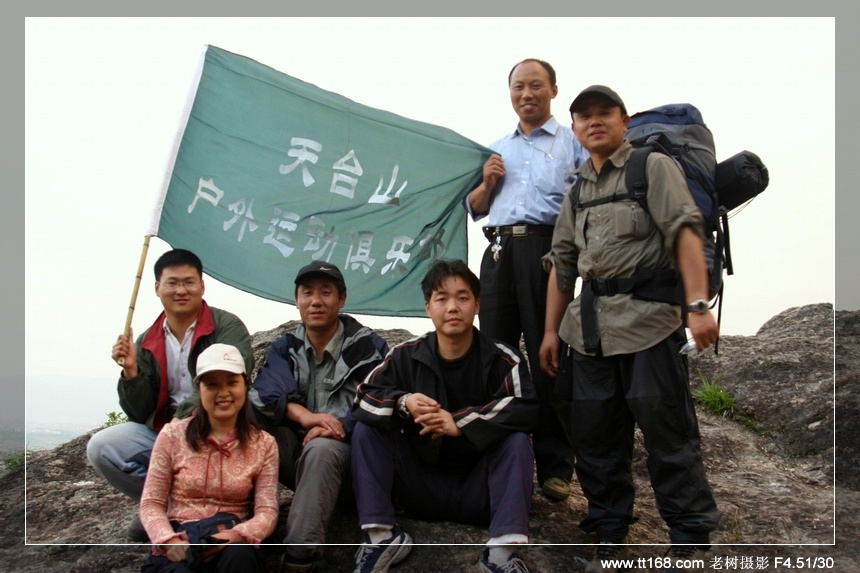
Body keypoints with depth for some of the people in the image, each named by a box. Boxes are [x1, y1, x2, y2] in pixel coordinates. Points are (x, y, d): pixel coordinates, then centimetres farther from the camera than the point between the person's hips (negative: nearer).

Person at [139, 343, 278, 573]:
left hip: (232, 546, 2)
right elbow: (151, 503, 2)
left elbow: (267, 511, -1)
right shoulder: (172, 435, 4)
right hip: (179, 546, -1)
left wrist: (236, 535, -23)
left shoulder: (264, 444, 6)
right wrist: (169, 540, -19)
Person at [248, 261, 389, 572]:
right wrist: (303, 415, -31)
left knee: (320, 448, -38)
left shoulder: (368, 346, -1)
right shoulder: (285, 348, 9)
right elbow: (265, 393, -11)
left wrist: (341, 426, -28)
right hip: (295, 451, 4)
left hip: (347, 451, -3)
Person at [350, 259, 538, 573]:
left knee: (517, 440, -27)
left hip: (477, 489, -2)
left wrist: (460, 423, -34)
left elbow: (526, 409, -24)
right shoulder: (406, 355, -4)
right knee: (367, 428, -14)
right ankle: (381, 536, -19)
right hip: (421, 485, 2)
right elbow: (365, 398, -7)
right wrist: (404, 402, -30)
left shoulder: (502, 359, -10)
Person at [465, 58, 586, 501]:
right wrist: (487, 182, 6)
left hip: (546, 248, -4)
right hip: (499, 250, 5)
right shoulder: (497, 149, 25)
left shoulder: (573, 142, 11)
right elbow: (475, 209, 25)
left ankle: (554, 466, 3)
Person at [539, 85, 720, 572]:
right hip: (589, 327, 6)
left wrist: (698, 304, -22)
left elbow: (686, 231, -10)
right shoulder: (577, 192, 20)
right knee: (596, 439, 7)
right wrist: (552, 330, 17)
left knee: (669, 435, -4)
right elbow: (562, 263, 22)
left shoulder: (654, 167, 2)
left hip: (646, 318, -6)